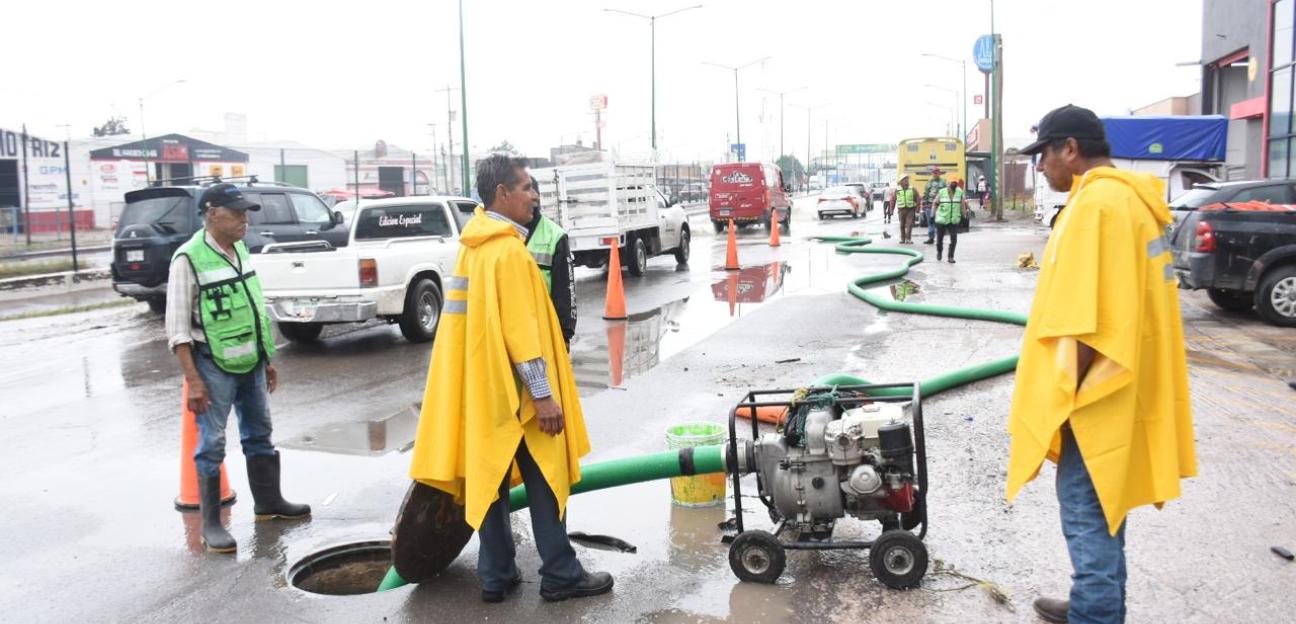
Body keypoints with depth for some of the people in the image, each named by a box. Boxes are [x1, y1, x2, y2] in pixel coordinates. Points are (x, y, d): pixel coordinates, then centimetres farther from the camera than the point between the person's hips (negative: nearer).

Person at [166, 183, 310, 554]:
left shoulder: (241, 250, 9)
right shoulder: (189, 259, -14)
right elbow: (177, 326, -14)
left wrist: (267, 359, 17)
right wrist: (193, 380, -19)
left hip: (251, 360, 8)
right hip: (214, 365, -7)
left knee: (259, 434, 17)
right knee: (212, 443, -1)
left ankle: (267, 502, 31)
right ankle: (210, 524, 9)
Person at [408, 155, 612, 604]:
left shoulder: (474, 246, 10)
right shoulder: (509, 251, -18)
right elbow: (520, 330, -22)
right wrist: (543, 394, -20)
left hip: (482, 384, 9)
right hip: (515, 389, -9)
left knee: (489, 478, 11)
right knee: (543, 479, 2)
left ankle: (495, 576, 20)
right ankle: (560, 575, 11)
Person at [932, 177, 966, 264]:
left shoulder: (960, 192, 1)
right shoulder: (941, 192, -4)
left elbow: (962, 204, 9)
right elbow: (935, 203, 1)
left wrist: (964, 215, 8)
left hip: (954, 220, 1)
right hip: (941, 219, -1)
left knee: (954, 239, -10)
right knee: (940, 238, 11)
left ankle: (951, 257, 1)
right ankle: (939, 252, 39)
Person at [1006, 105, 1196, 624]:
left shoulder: (1097, 202, -20)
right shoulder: (1129, 197, 12)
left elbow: (1090, 321, -25)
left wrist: (1065, 396, -17)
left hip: (1098, 396, -10)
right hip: (1120, 387, 10)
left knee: (1088, 515, 0)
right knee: (1099, 511, 20)